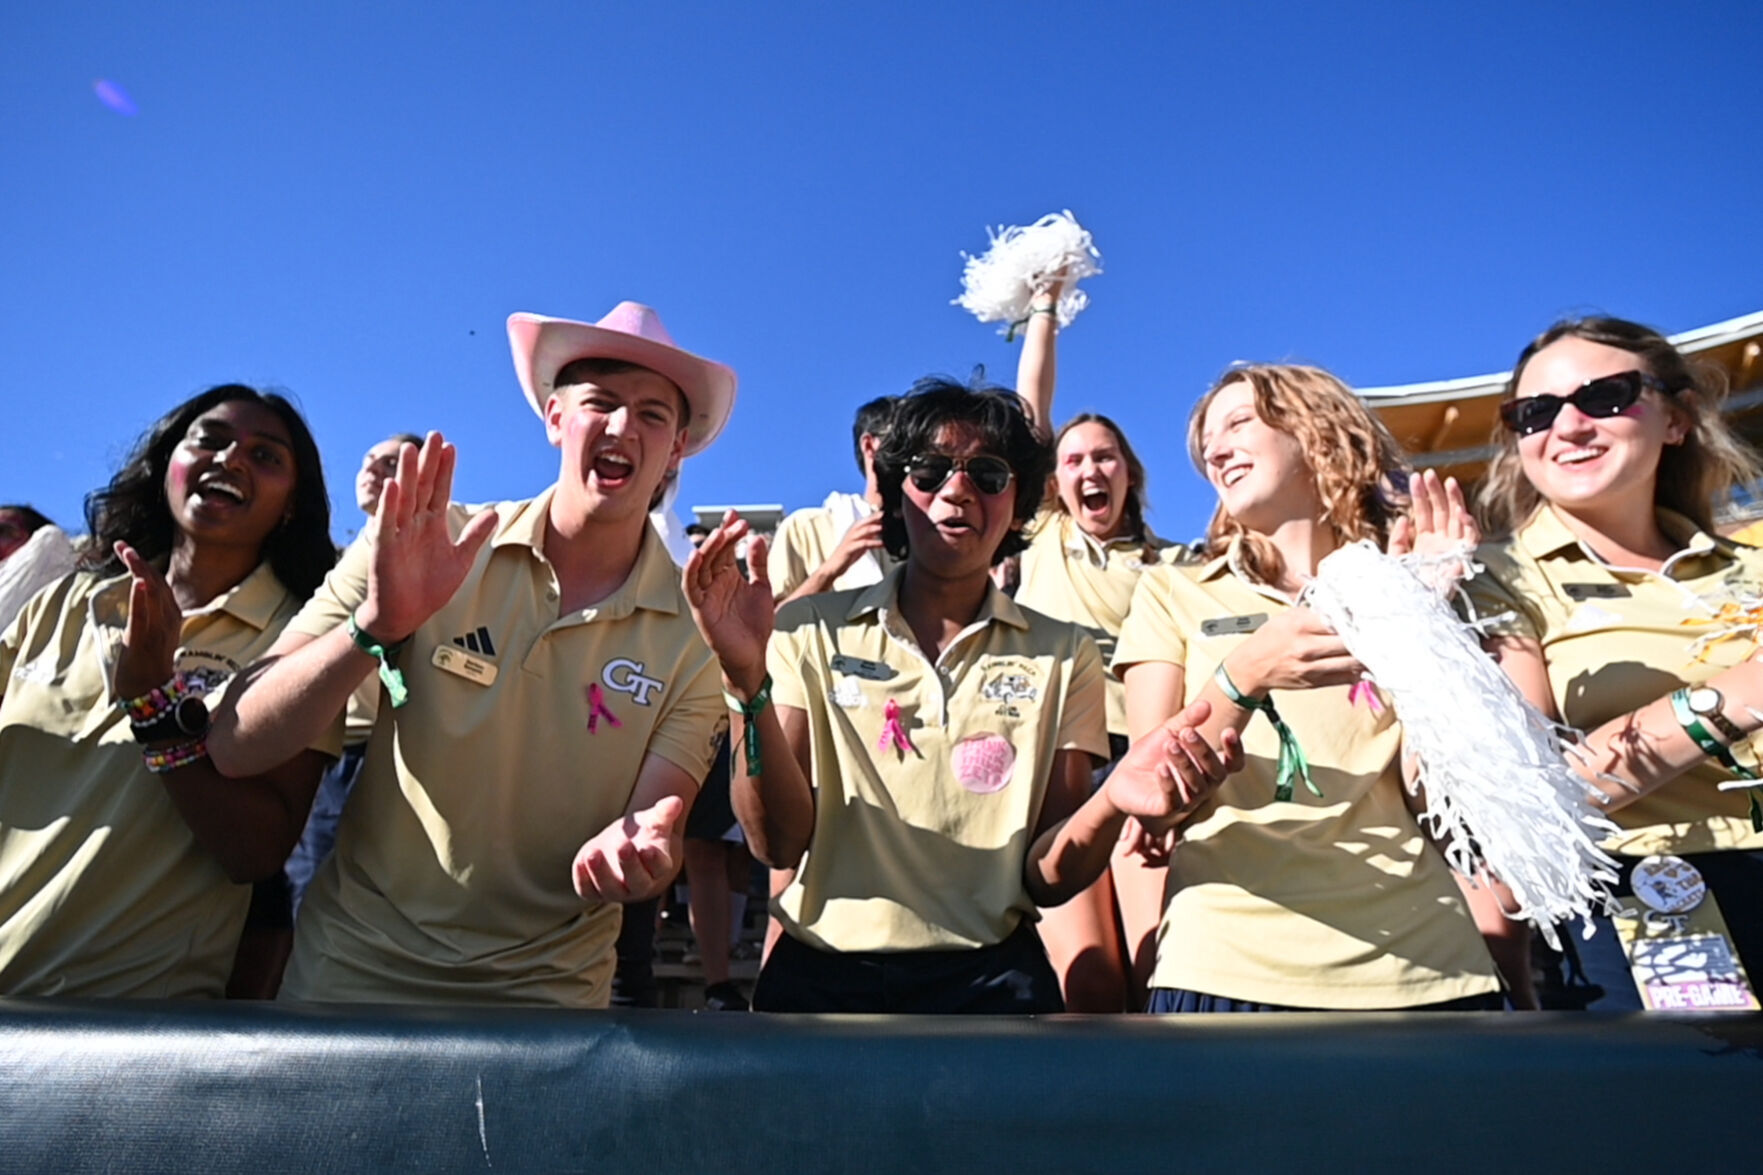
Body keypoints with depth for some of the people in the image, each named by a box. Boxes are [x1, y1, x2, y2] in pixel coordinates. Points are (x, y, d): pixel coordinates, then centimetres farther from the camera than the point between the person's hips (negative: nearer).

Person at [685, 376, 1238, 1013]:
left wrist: (1112, 802, -17)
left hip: (988, 974, 1)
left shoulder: (1064, 657, 4)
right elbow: (779, 842, -4)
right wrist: (746, 679, -17)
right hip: (821, 970, 0)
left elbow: (1044, 879, 2)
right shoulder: (811, 631, 2)